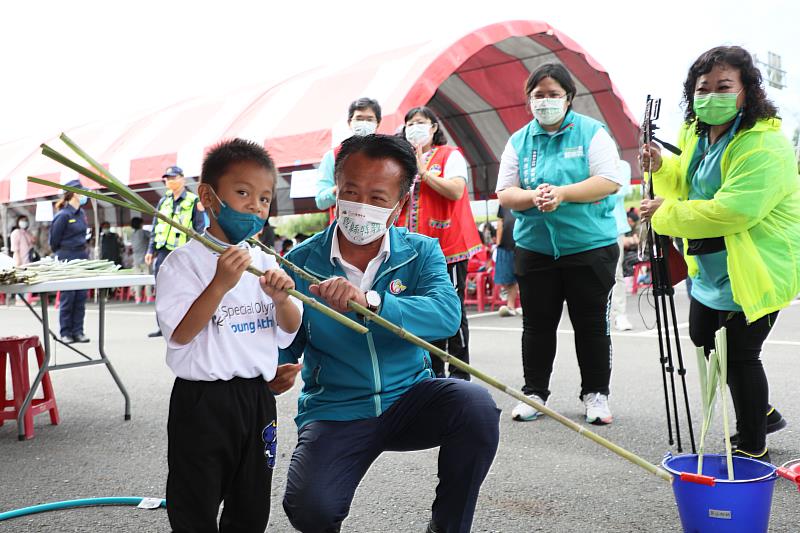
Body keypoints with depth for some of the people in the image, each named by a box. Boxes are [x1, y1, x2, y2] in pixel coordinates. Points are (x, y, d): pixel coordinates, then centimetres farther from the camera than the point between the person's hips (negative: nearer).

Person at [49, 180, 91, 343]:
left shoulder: (81, 213, 11)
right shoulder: (63, 215, -12)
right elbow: (54, 240, -5)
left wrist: (84, 252, 14)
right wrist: (61, 255, 6)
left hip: (82, 258, 7)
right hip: (67, 260, -7)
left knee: (81, 297, 6)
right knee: (68, 297, -2)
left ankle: (78, 331, 12)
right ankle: (66, 333, 6)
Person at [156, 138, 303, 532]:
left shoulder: (266, 263, 6)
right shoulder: (185, 260, -10)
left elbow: (289, 330, 7)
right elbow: (179, 334, -18)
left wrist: (281, 299, -14)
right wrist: (221, 284, -28)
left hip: (258, 397, 5)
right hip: (202, 401, -5)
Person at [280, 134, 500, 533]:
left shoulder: (421, 253, -4)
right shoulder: (302, 261, -5)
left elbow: (446, 314, -24)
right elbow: (284, 346, -1)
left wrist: (369, 300, -39)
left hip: (408, 399, 1)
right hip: (335, 411, -1)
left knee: (475, 405, -27)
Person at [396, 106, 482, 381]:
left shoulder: (450, 155, 1)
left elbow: (456, 191, -15)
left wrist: (424, 171, -12)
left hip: (447, 245, -6)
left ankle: (459, 373, 6)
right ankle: (434, 371, 19)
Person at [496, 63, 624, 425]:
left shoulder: (592, 132, 0)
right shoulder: (518, 141, 9)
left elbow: (610, 181, -10)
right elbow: (505, 193, 4)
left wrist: (562, 194, -20)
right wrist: (533, 197, -17)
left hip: (589, 246, -2)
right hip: (534, 248, 3)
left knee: (592, 324, 5)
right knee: (537, 324, 8)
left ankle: (596, 394, 20)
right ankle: (534, 392, 21)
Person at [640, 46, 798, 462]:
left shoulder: (764, 146, -26)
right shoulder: (696, 132, 3)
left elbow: (732, 210, -34)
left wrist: (665, 213, -25)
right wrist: (661, 167, -2)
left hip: (755, 269, -10)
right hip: (712, 267, 10)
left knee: (741, 353, -1)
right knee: (703, 337, 21)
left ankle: (753, 450, 19)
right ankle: (762, 413, 42)